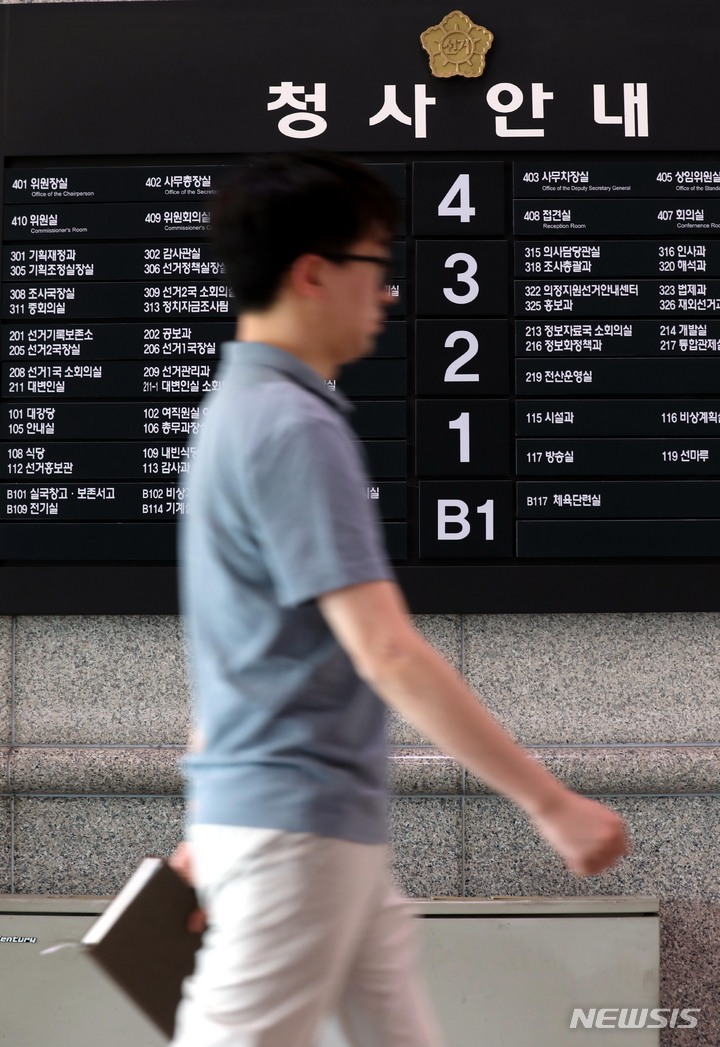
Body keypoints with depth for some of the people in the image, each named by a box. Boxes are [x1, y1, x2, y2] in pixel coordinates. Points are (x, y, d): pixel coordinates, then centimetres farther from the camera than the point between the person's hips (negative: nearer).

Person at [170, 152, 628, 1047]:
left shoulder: (245, 409, 13)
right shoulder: (294, 428, -18)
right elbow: (386, 653, -25)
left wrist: (212, 828, 23)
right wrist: (552, 804, -22)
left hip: (333, 828, 10)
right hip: (295, 830, -10)